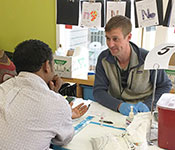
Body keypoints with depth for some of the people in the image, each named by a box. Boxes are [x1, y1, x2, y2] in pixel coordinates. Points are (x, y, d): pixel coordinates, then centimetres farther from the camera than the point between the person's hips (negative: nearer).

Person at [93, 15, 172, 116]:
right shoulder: (104, 58, -3)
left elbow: (166, 86, 1)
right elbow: (98, 91, -7)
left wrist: (148, 104, -14)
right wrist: (119, 105, -23)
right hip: (115, 112, 1)